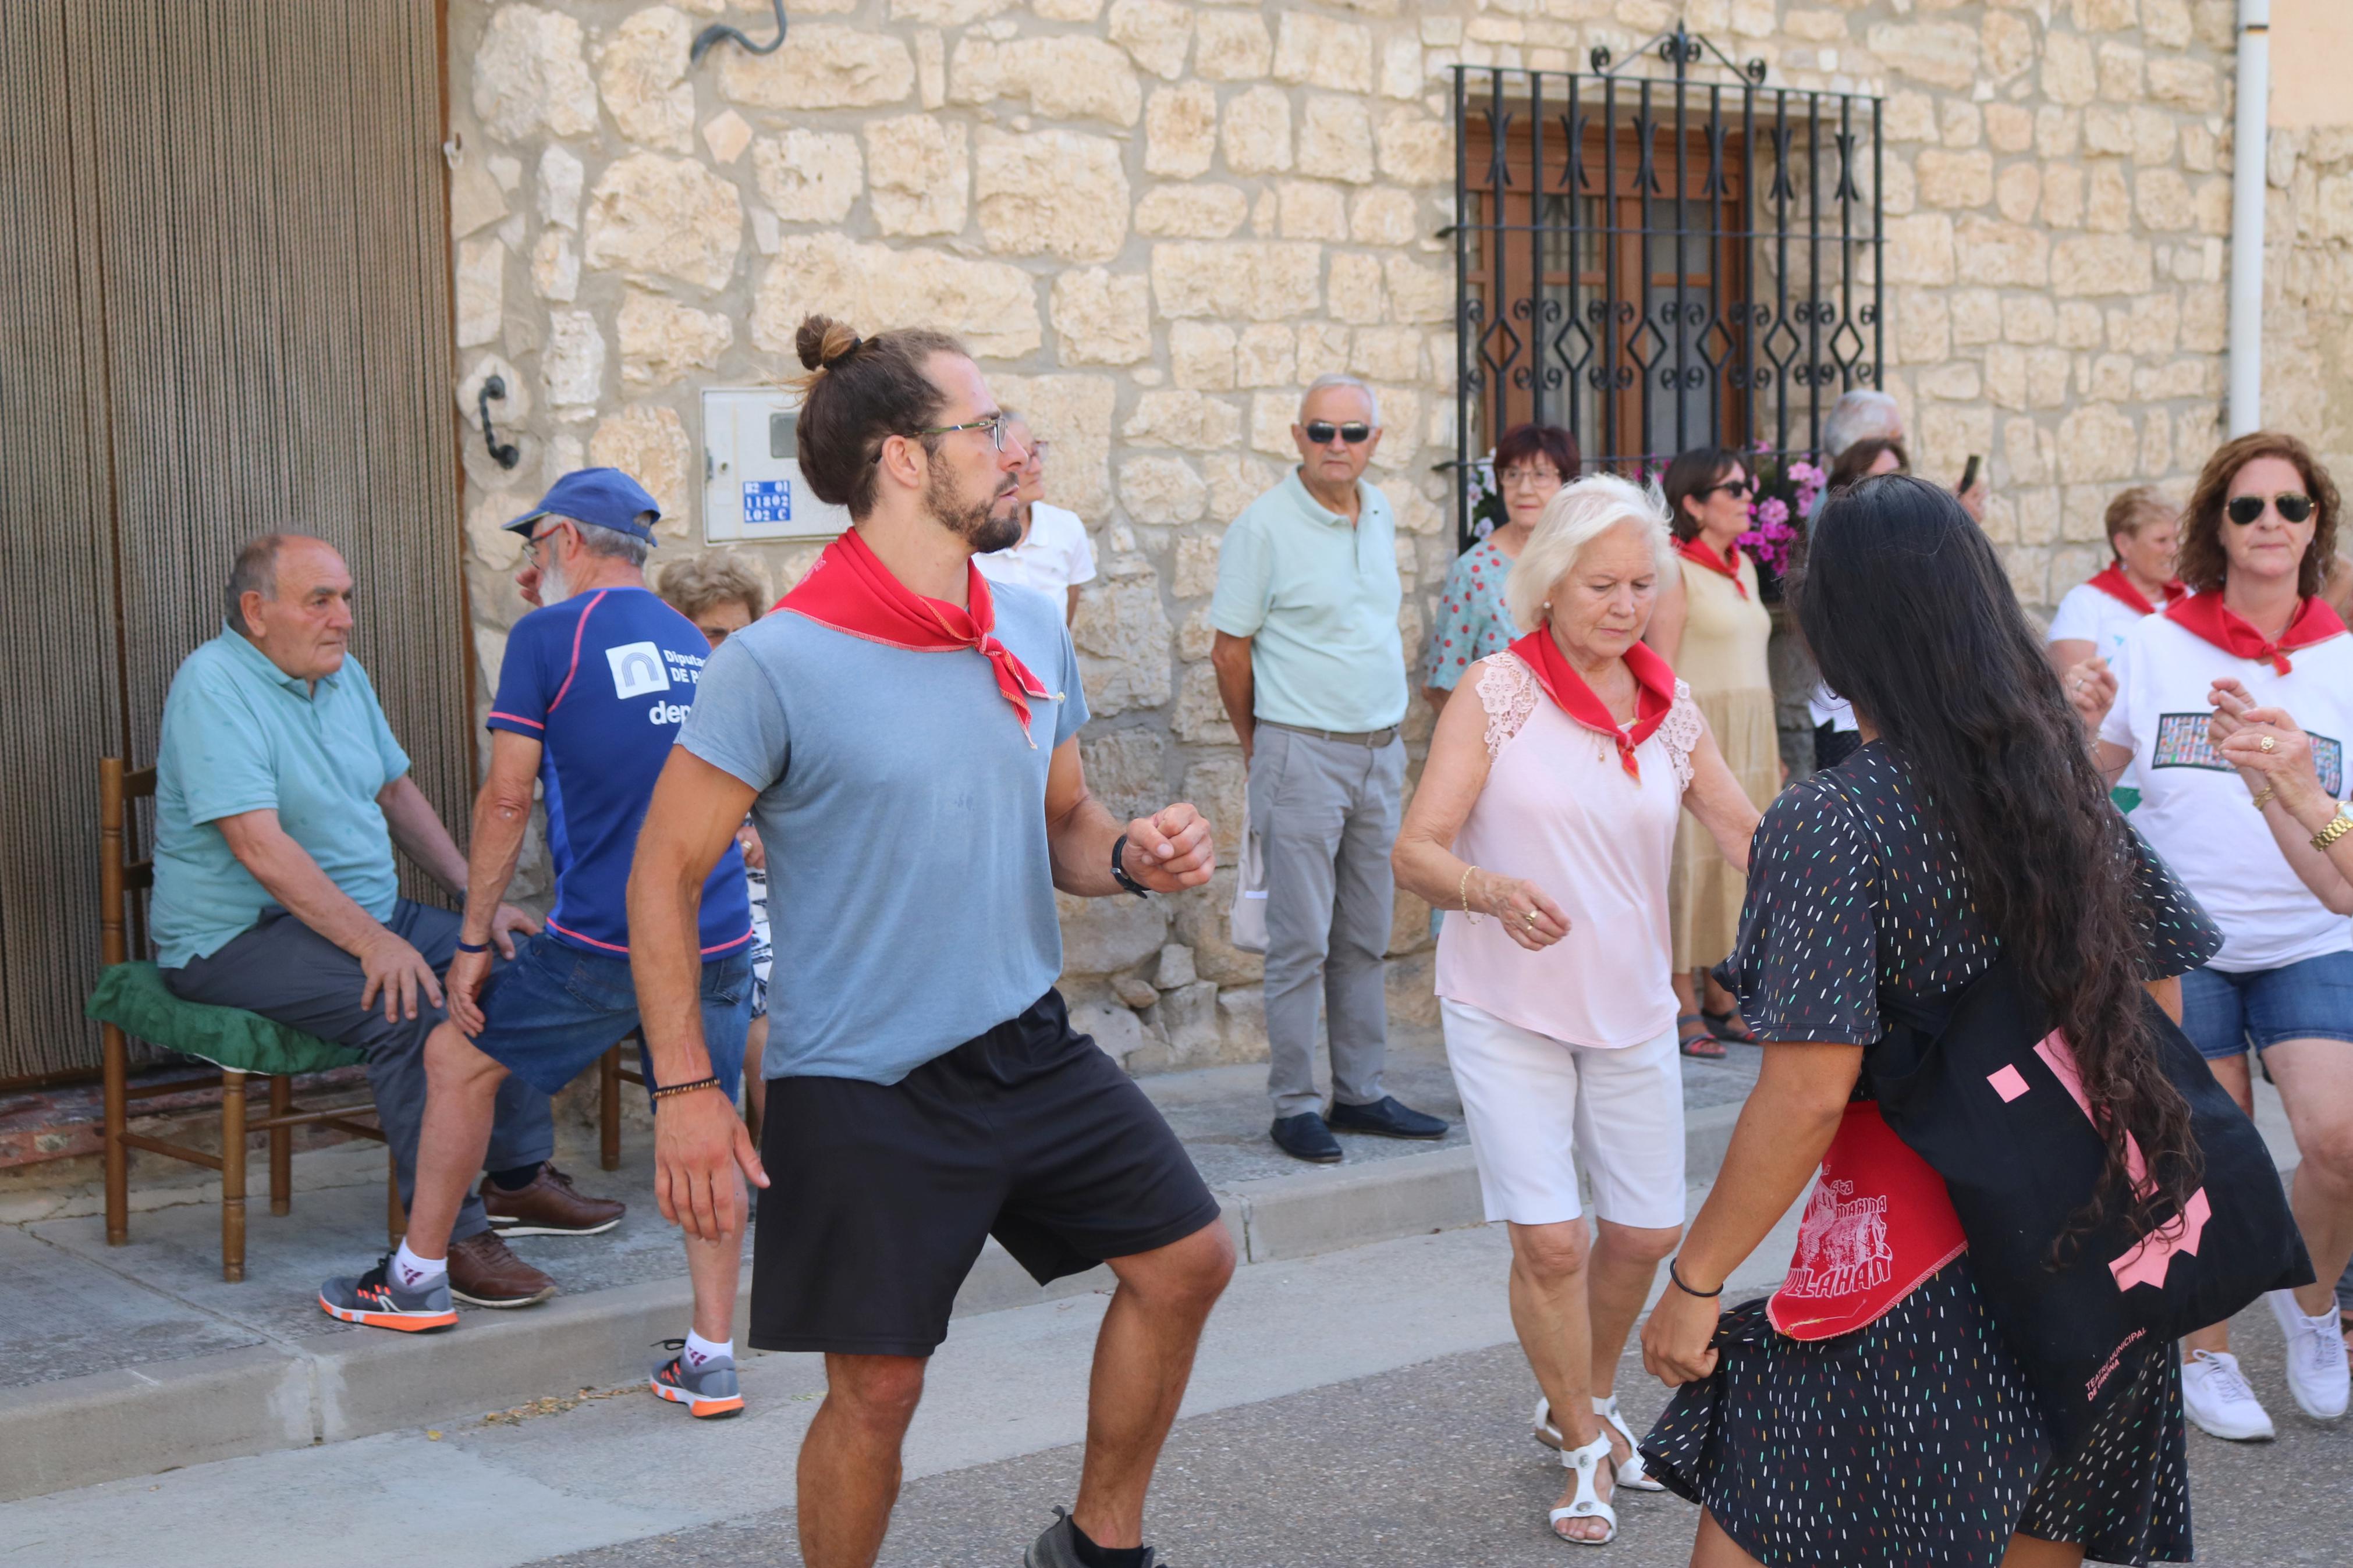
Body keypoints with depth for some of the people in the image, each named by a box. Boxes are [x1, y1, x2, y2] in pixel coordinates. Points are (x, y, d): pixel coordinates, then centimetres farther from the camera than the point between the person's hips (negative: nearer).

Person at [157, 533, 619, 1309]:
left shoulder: (343, 675, 11)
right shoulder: (214, 685, -17)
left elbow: (397, 792, 21)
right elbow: (258, 844, -26)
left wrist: (479, 898, 10)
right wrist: (370, 942, -31)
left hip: (368, 913, 9)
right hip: (239, 937, -9)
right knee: (412, 1006, -31)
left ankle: (520, 1176, 8)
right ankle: (448, 1235, -24)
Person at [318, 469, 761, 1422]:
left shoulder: (547, 639, -3)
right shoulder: (693, 646, 15)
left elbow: (506, 800, -5)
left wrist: (473, 940, 3)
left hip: (605, 941, -5)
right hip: (718, 937, 5)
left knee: (458, 1058, 16)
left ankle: (420, 1279, 27)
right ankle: (711, 1361, 10)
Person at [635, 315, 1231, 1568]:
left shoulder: (1033, 629, 4)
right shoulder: (777, 664, -17)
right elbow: (664, 875, -12)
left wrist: (1130, 856, -7)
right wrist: (685, 1090, -17)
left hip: (1029, 1044, 7)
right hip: (865, 1089, -6)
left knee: (1184, 1257, 10)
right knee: (877, 1385, 1)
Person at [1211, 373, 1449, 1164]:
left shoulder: (1379, 515, 10)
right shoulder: (1264, 524, -9)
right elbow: (1229, 650, -5)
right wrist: (1261, 748, 4)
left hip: (1382, 750, 6)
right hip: (1304, 751, -6)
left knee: (1366, 936, 11)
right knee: (1302, 941, -4)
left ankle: (1361, 1092, 19)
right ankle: (1294, 1106, 3)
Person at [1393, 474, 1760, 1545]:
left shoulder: (1670, 708, 3)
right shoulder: (1498, 690, -11)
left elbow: (1751, 837, 8)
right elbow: (1415, 852, -15)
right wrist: (1495, 892, -34)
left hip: (1631, 1006, 5)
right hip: (1508, 1010, -4)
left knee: (1647, 1231, 11)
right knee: (1549, 1241, -8)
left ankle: (1585, 1403, 40)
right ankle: (1585, 1452, 16)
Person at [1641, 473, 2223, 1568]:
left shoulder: (1830, 826, -15)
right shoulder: (2069, 789, 6)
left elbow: (1808, 1097, -21)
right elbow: (2162, 991, 14)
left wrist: (1695, 1281, -13)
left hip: (1917, 1275, -7)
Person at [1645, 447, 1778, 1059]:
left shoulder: (1742, 567, 15)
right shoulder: (1675, 569, -9)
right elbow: (1660, 671, -13)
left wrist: (1770, 750, 17)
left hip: (1750, 733, 8)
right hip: (1698, 729, -8)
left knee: (1740, 858, 8)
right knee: (1690, 857, -5)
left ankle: (1722, 996, 16)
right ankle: (1682, 1006, 0)